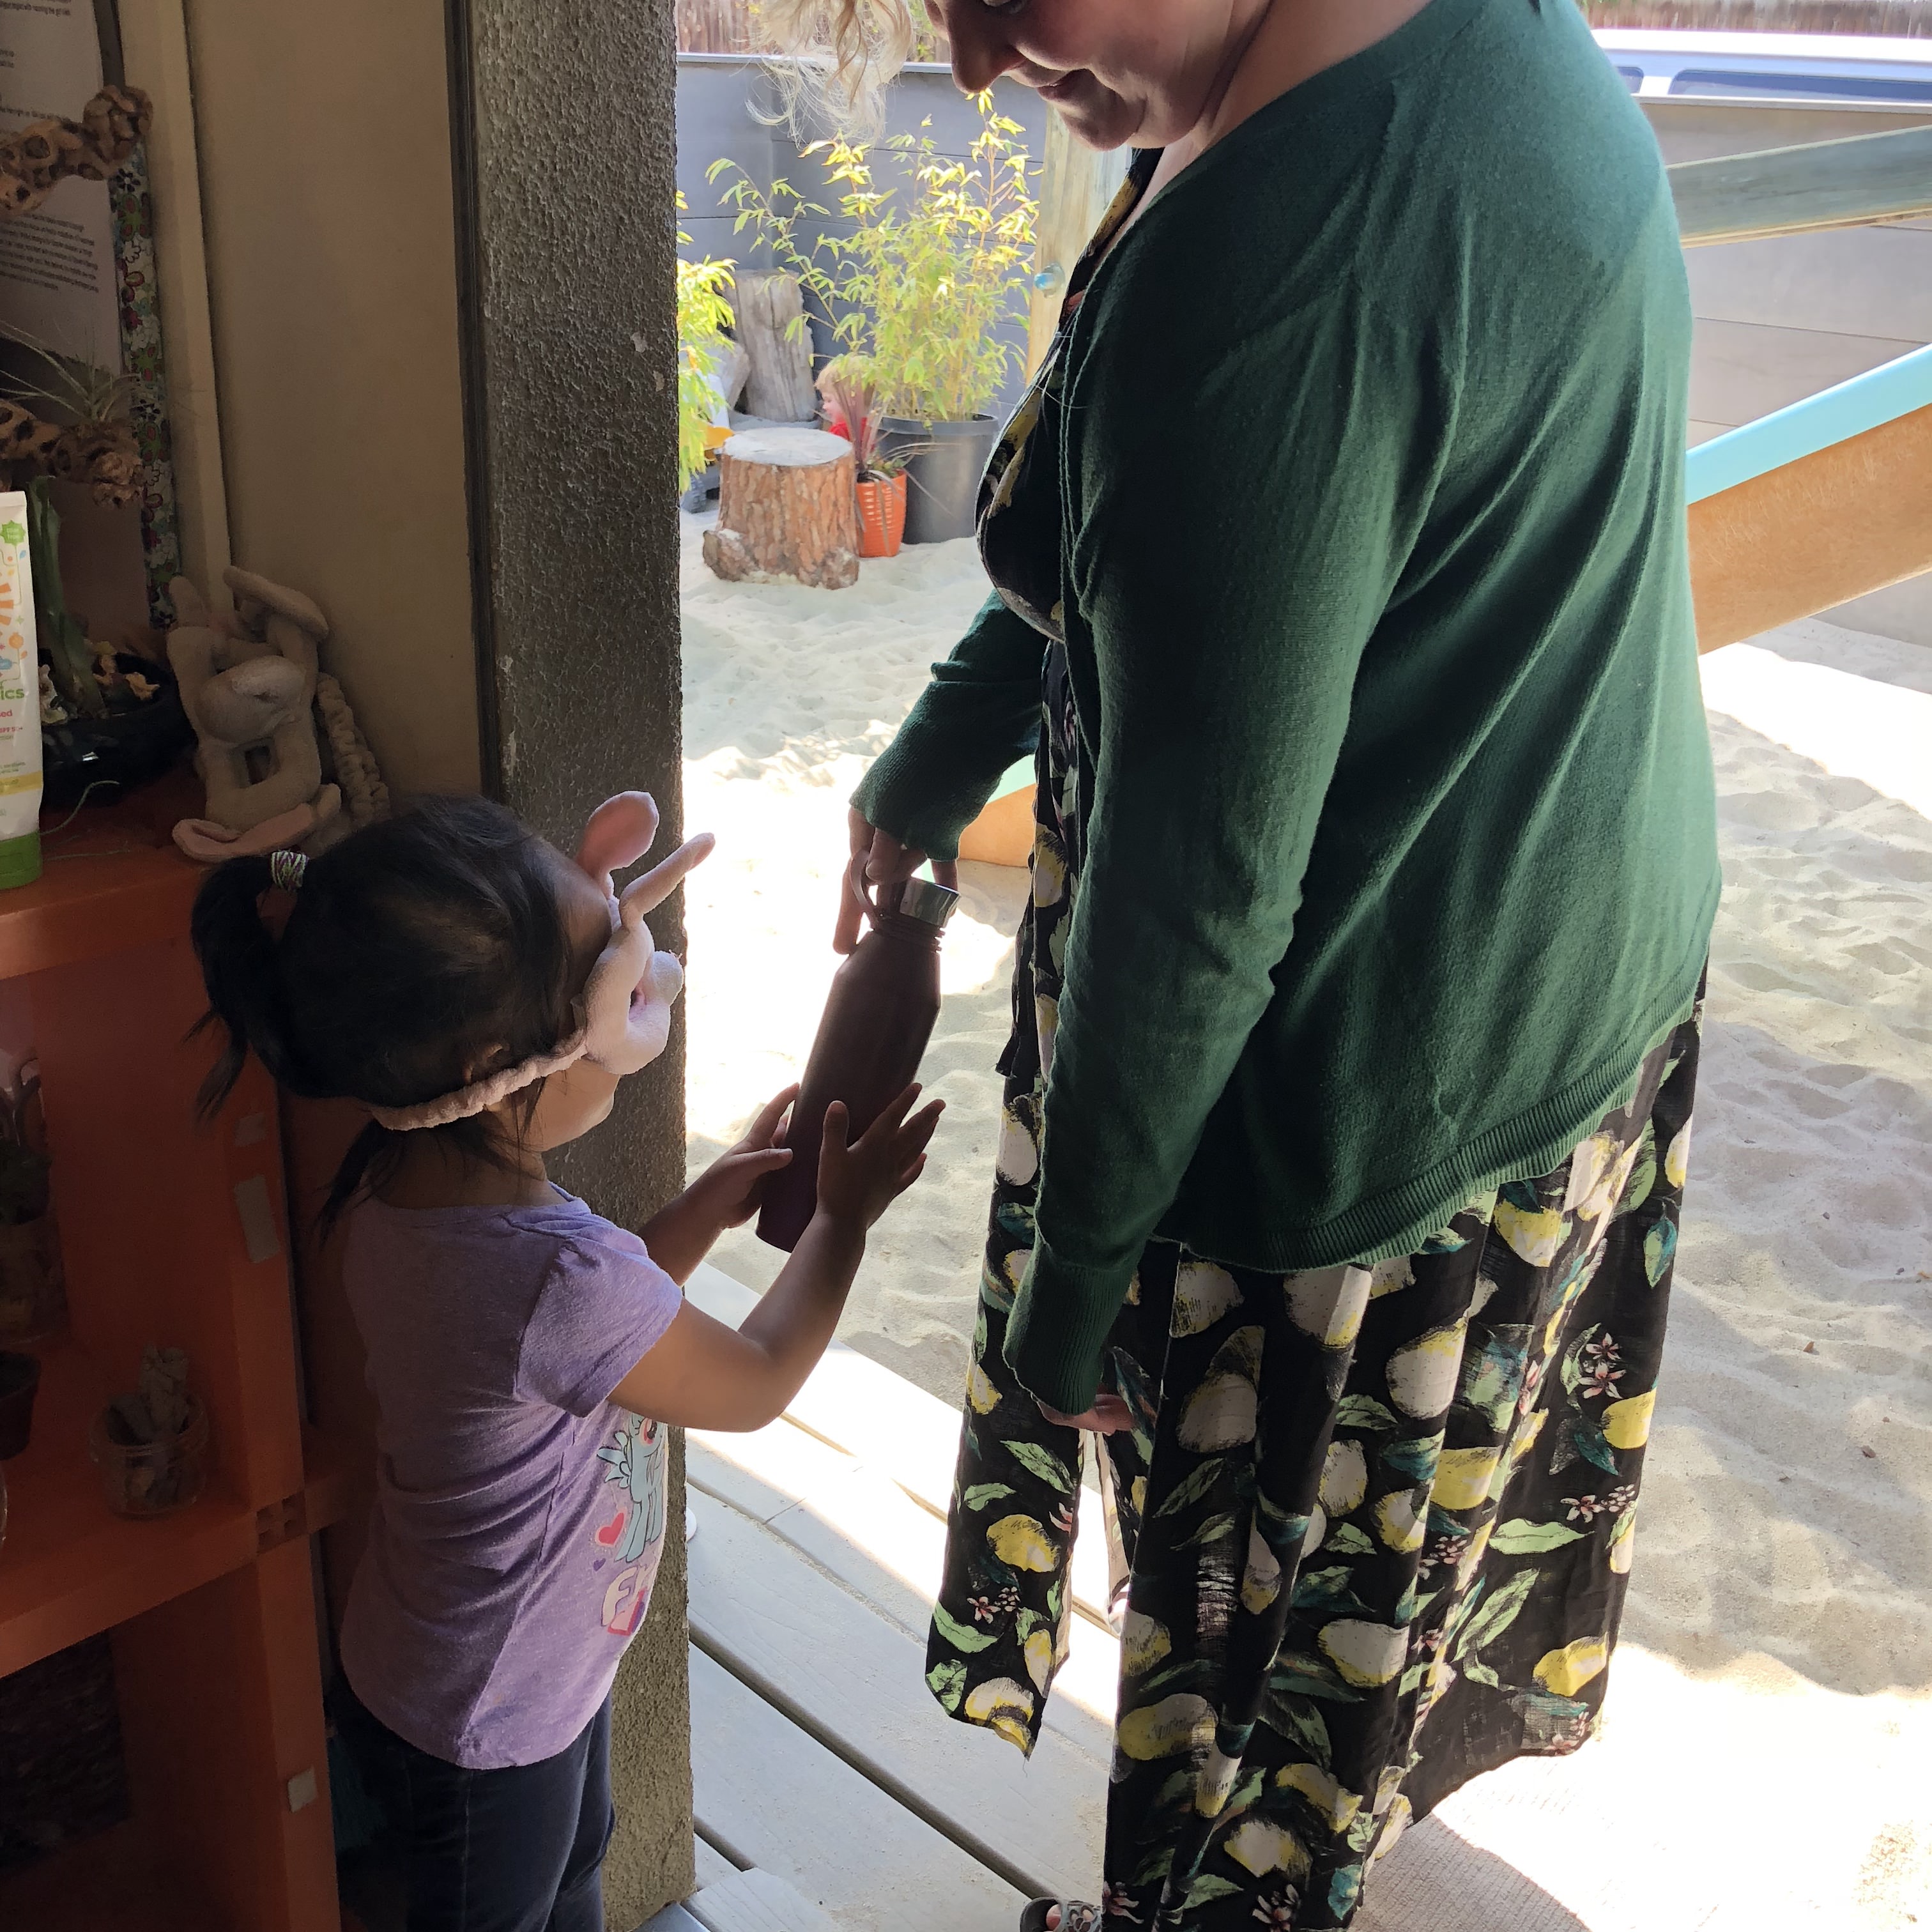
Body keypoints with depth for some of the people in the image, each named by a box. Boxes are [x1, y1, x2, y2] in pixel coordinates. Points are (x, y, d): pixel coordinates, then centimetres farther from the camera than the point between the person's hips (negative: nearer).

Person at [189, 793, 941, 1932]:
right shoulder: (560, 1273, -42)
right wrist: (844, 1217, -8)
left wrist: (705, 1207, -6)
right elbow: (754, 1386, -21)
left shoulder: (406, 1176, -15)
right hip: (484, 1729, -7)